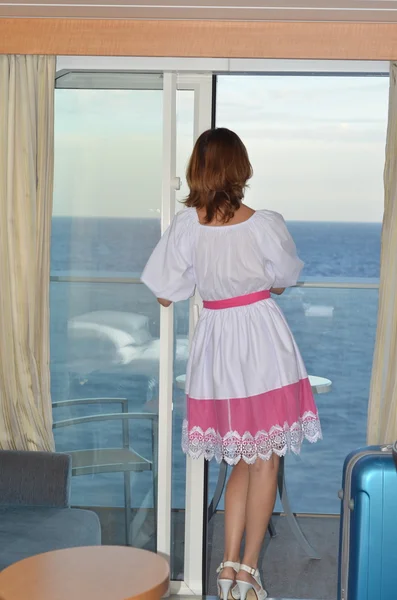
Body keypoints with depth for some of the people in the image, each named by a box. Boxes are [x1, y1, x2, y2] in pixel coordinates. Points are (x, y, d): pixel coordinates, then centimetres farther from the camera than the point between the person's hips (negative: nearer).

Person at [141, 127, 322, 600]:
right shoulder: (265, 225, -12)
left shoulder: (186, 225, -7)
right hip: (263, 339, -3)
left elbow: (165, 295, -2)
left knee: (242, 460, 17)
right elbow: (283, 282, 3)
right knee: (265, 461, 8)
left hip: (215, 343, 3)